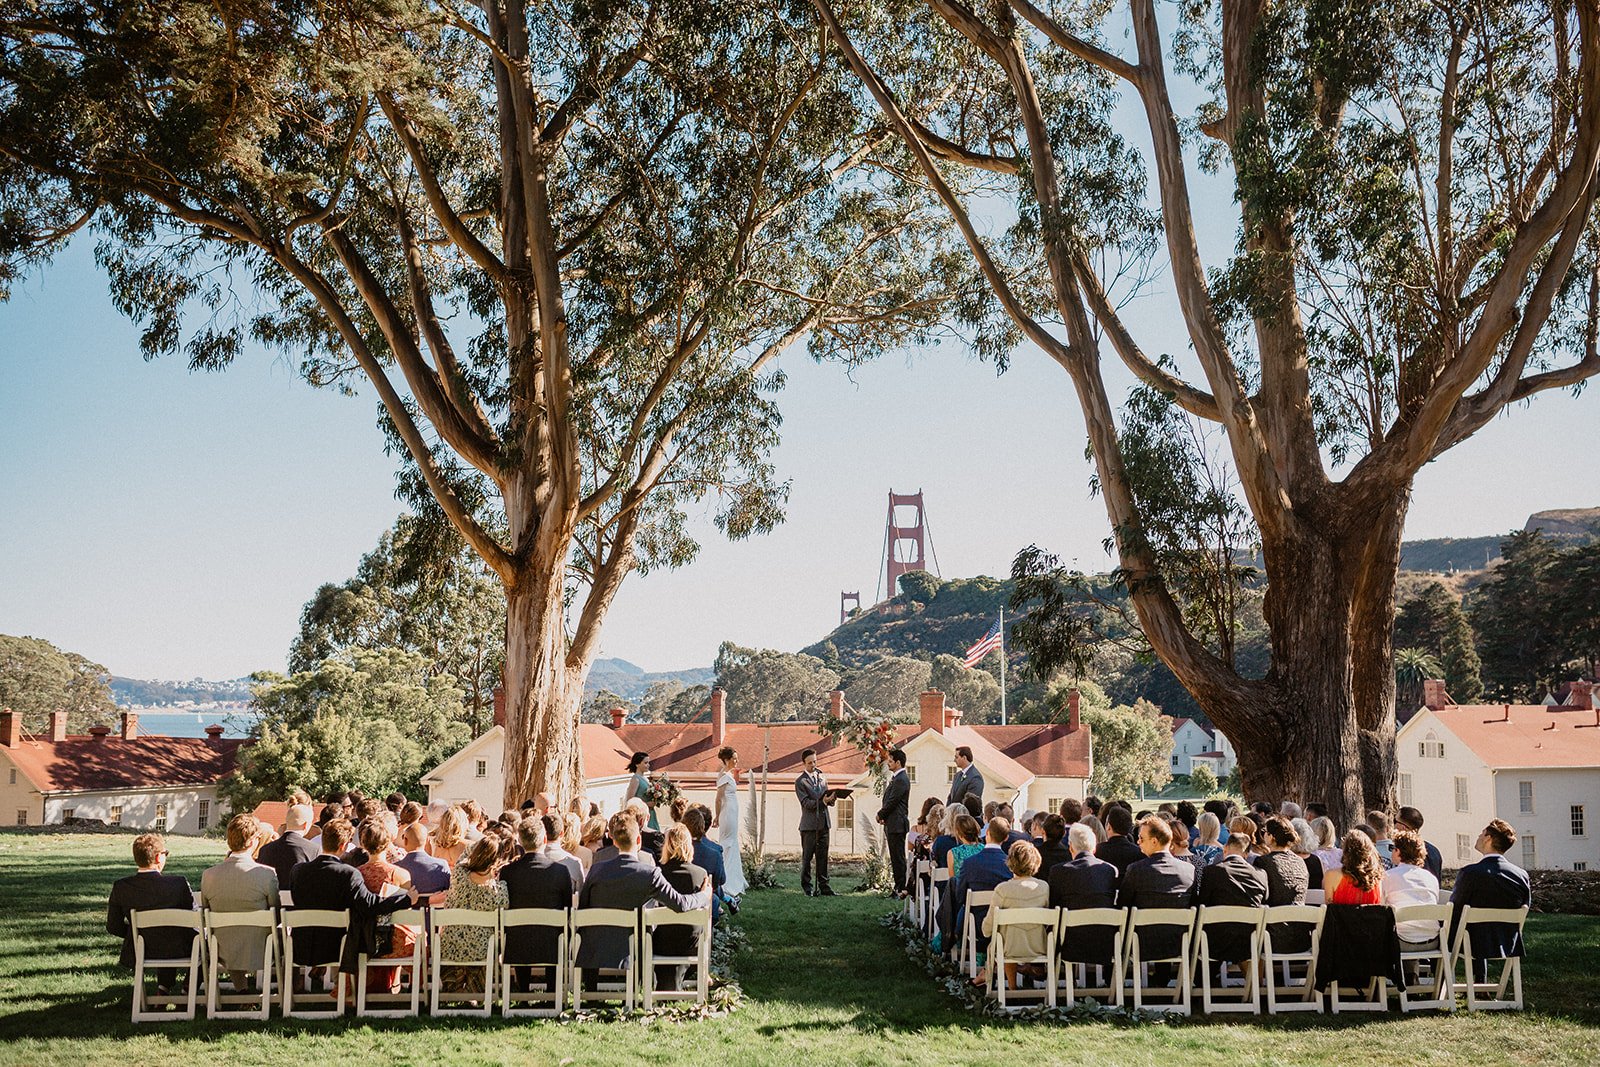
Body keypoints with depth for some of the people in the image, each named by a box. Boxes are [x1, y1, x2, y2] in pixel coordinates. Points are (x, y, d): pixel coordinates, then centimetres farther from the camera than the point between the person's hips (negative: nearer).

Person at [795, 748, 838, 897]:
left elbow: (828, 800, 17)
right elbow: (806, 802, -11)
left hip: (824, 822, 5)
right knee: (807, 857, 0)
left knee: (823, 856, 6)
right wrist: (822, 801, -25)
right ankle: (806, 886, 7)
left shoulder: (822, 778, 16)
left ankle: (823, 886, 9)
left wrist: (831, 798, -7)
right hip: (809, 824, -5)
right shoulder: (800, 782, -3)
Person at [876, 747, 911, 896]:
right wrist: (882, 814, 6)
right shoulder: (897, 778, 17)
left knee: (898, 857, -7)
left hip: (897, 824, -10)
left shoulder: (901, 780, -17)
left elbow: (892, 802, -18)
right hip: (893, 824, 10)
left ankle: (902, 888, -5)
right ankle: (899, 887, 18)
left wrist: (880, 815, -5)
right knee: (896, 858, 13)